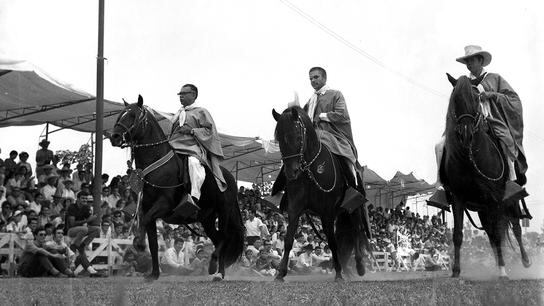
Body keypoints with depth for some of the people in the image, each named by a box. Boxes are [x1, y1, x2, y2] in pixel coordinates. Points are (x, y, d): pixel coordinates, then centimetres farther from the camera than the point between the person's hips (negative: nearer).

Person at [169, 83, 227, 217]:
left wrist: (192, 130, -13)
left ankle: (194, 197, -54)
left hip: (194, 148, -7)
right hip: (174, 147, 7)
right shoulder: (178, 114, 28)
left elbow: (209, 131, 0)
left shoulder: (201, 112, 10)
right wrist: (168, 143, 15)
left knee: (194, 162, -39)